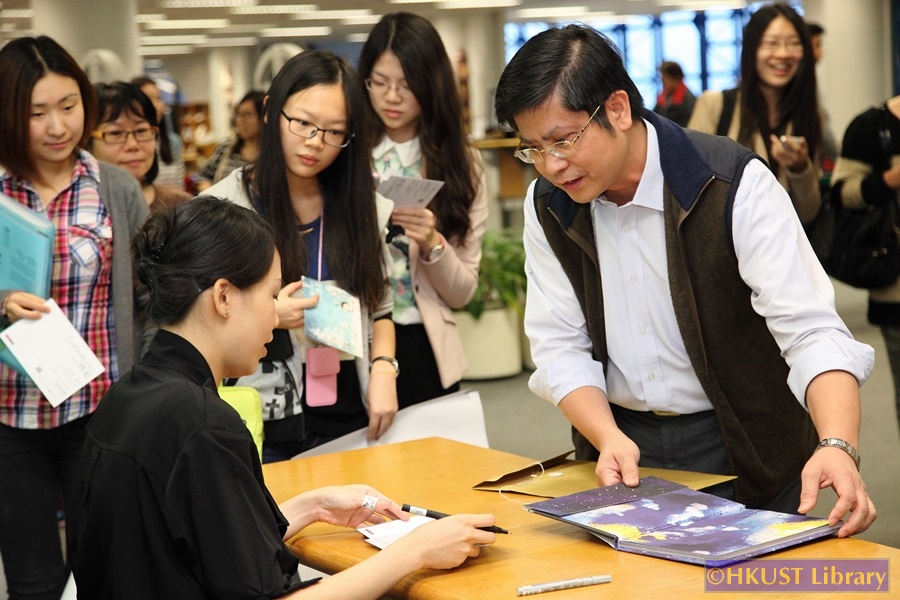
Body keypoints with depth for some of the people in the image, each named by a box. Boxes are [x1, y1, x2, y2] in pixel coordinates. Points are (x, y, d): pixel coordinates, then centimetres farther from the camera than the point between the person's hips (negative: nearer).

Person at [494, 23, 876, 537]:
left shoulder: (735, 185, -17)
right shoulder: (548, 206, -3)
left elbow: (811, 331, -23)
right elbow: (560, 348, -4)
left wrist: (838, 447, -39)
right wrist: (609, 438, -21)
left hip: (743, 454, -3)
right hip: (622, 443, 3)